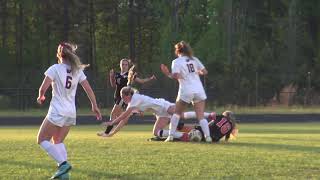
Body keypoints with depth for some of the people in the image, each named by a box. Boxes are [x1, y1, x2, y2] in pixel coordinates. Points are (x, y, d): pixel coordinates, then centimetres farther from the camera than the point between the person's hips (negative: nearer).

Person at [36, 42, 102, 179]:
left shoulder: (55, 69, -8)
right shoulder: (77, 70, 8)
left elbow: (43, 88, -11)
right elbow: (89, 90, 9)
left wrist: (41, 97, 10)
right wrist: (94, 106, 17)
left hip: (57, 112, -6)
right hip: (71, 113, 6)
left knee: (42, 139, 3)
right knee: (58, 141, 19)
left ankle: (63, 163, -16)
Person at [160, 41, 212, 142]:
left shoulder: (176, 62, 0)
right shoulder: (194, 59, 14)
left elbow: (176, 76, -14)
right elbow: (204, 72, 12)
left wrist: (168, 74, 3)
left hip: (186, 91, -3)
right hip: (199, 90, 3)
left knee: (177, 113, 16)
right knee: (200, 117, 2)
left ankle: (171, 136, 11)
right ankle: (208, 136, -16)